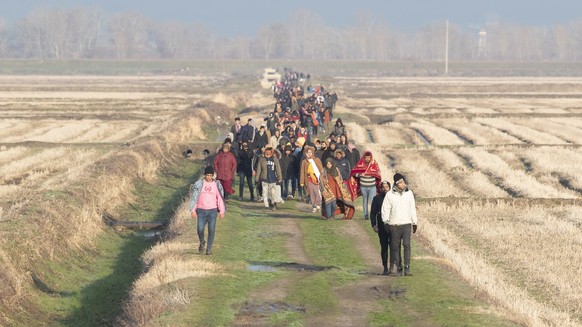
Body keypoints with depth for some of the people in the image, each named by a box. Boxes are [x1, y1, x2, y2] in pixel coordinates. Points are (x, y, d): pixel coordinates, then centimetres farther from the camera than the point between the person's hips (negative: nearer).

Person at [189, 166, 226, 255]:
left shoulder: (217, 185, 3)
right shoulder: (199, 184, -1)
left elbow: (220, 198, 7)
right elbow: (194, 197, 0)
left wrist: (222, 211, 2)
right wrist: (193, 210, -5)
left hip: (212, 210, 1)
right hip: (201, 210, -1)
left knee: (211, 230, -4)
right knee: (200, 229, -11)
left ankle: (209, 249, 8)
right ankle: (202, 242, 19)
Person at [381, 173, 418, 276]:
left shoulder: (409, 193, 9)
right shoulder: (390, 195, 1)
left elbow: (412, 209, 16)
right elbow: (385, 209, 3)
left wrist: (415, 222, 16)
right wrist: (386, 222, -5)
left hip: (406, 224, 1)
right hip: (394, 225, -1)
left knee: (407, 245, -12)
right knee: (395, 247, 3)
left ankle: (407, 268, -14)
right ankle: (397, 268, 11)